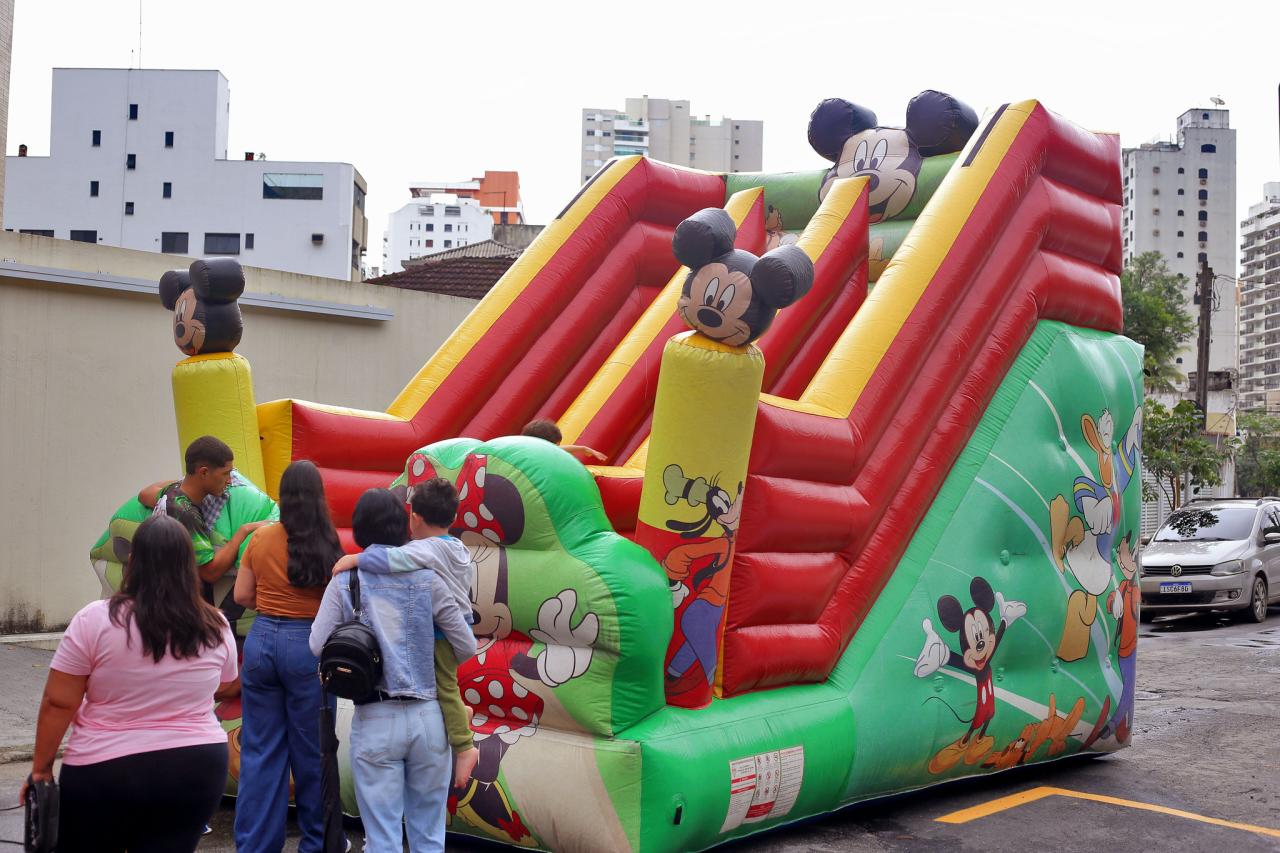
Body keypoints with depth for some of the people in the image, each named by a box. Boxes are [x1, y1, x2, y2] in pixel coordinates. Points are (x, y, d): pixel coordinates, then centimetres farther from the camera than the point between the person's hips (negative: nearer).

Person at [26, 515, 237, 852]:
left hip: (105, 773, -2)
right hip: (197, 769, 2)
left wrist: (41, 768, 4)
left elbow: (58, 703, -8)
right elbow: (227, 688, 18)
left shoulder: (96, 619, -10)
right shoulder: (216, 627, 0)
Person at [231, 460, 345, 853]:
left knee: (259, 750, 11)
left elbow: (242, 595, 6)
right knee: (310, 751, 9)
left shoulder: (260, 539, 0)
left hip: (261, 640, 3)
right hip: (308, 644, -3)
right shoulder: (326, 545, -10)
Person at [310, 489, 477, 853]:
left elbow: (318, 646, -7)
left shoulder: (345, 580, -2)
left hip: (374, 720, -1)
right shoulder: (426, 580, -1)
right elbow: (466, 647, 0)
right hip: (426, 717, 1)